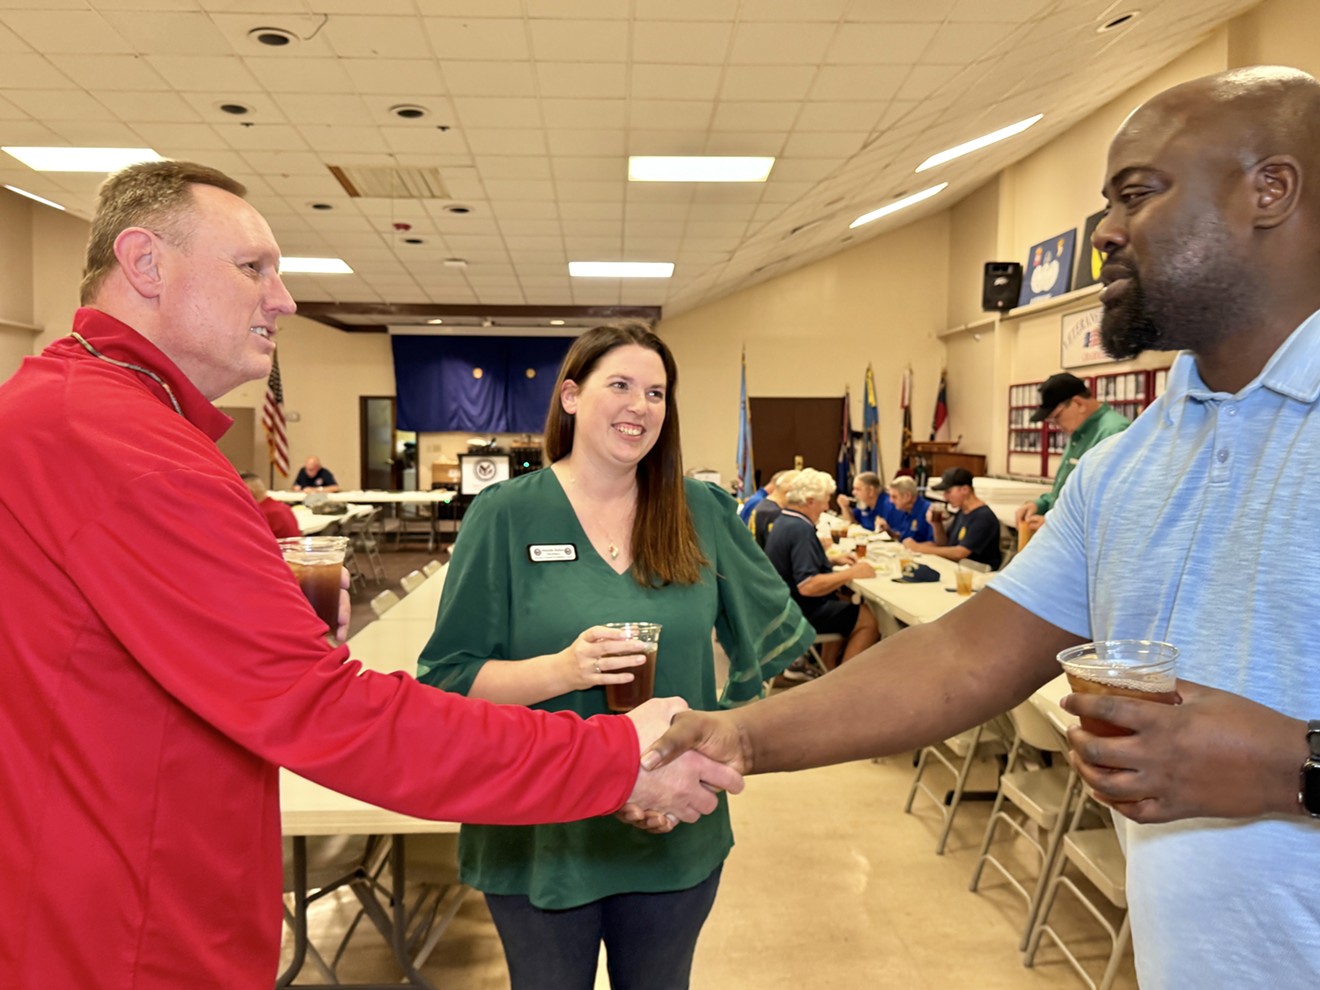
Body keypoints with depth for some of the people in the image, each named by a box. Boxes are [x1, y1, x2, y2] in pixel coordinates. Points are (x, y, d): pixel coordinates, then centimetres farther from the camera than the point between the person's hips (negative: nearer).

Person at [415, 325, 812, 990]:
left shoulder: (701, 511, -1)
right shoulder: (506, 513, -9)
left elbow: (772, 630, 12)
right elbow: (449, 679, -10)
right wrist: (561, 670, -26)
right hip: (542, 841, -2)